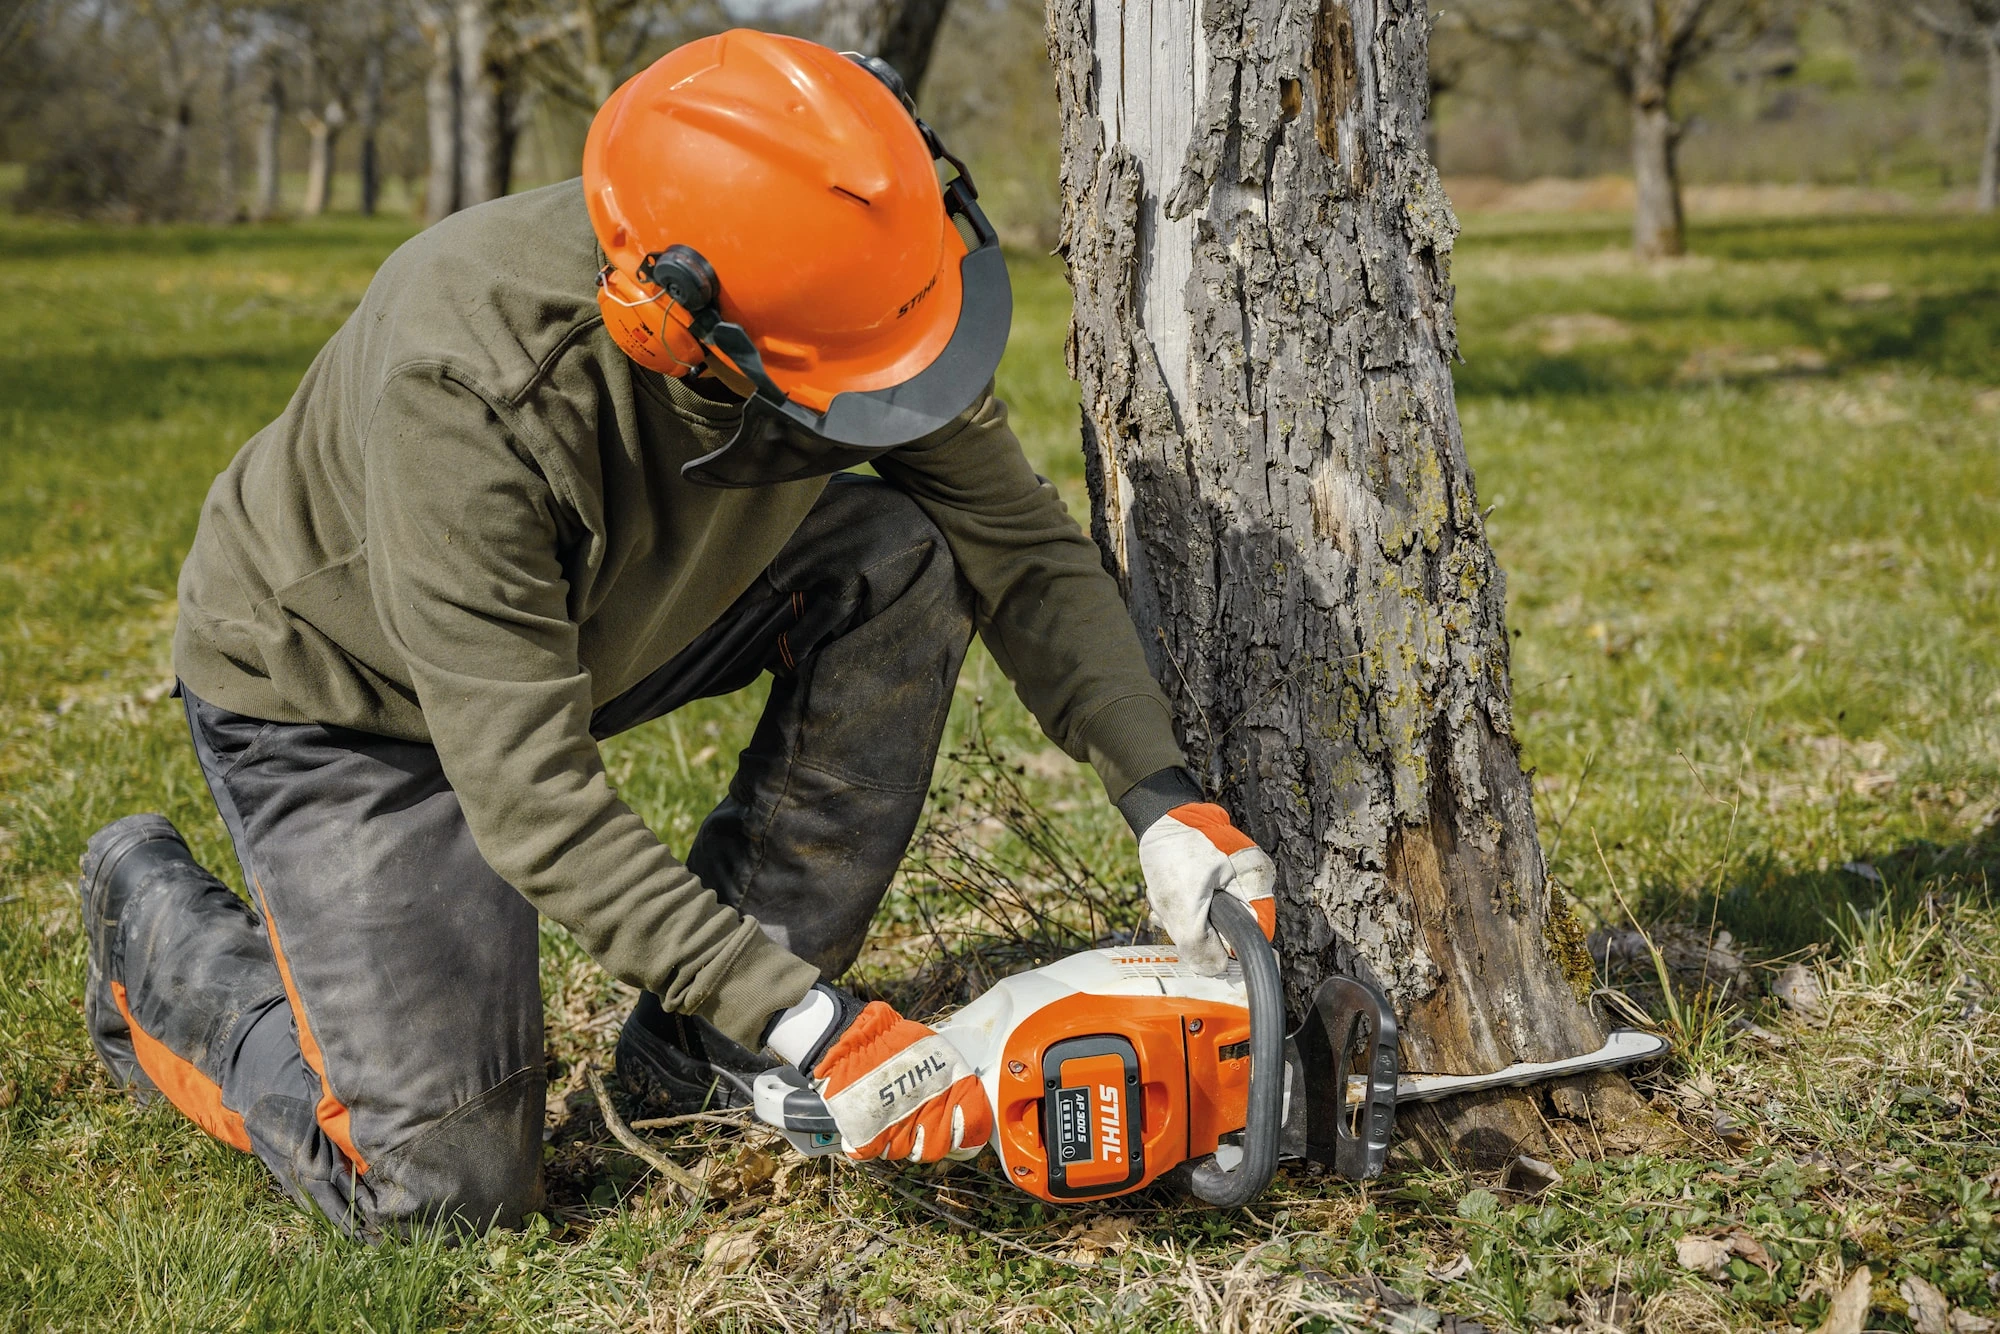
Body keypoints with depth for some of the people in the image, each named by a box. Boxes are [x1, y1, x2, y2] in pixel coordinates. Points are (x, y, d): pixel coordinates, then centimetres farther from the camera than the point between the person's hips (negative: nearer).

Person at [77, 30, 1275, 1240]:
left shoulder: (845, 297, -25)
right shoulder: (467, 389, -41)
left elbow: (1023, 545, -11)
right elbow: (533, 801, -37)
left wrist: (1166, 798, -23)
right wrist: (811, 1027, -38)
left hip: (610, 626, 6)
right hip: (341, 700, -6)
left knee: (905, 556, -18)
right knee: (447, 1182, -12)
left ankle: (706, 1049, -6)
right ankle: (158, 921, 16)